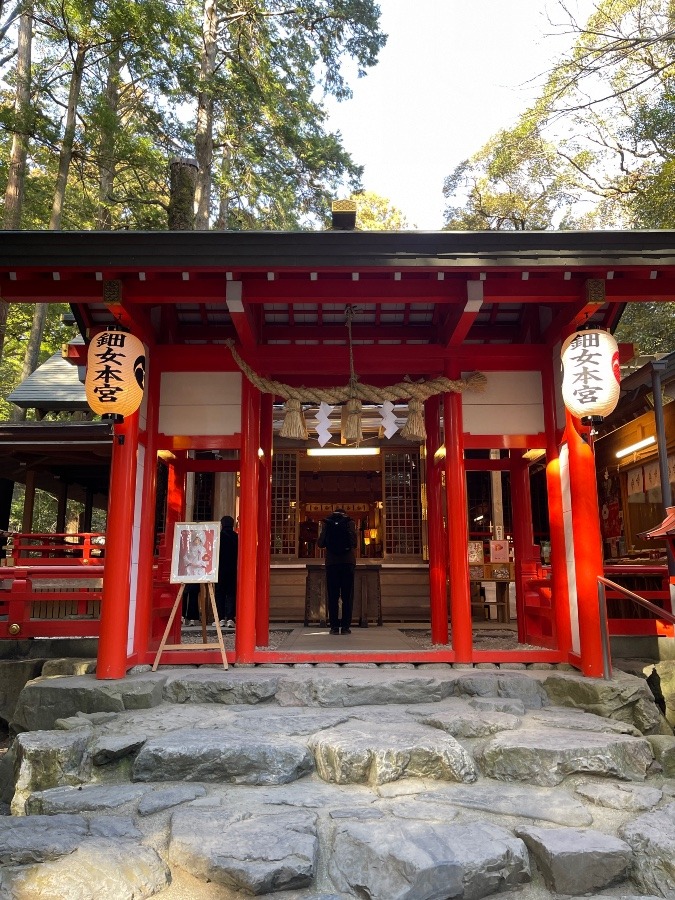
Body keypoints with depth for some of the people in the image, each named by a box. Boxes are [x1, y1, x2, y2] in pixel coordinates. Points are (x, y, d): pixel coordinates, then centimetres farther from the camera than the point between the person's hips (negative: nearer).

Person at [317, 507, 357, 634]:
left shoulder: (327, 523, 4)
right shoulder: (350, 522, 2)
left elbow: (321, 544, 2)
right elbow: (354, 544, -3)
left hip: (332, 563, 1)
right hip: (348, 562, 0)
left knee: (333, 597, 6)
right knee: (347, 597, 5)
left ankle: (334, 626, 3)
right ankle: (345, 626, 2)